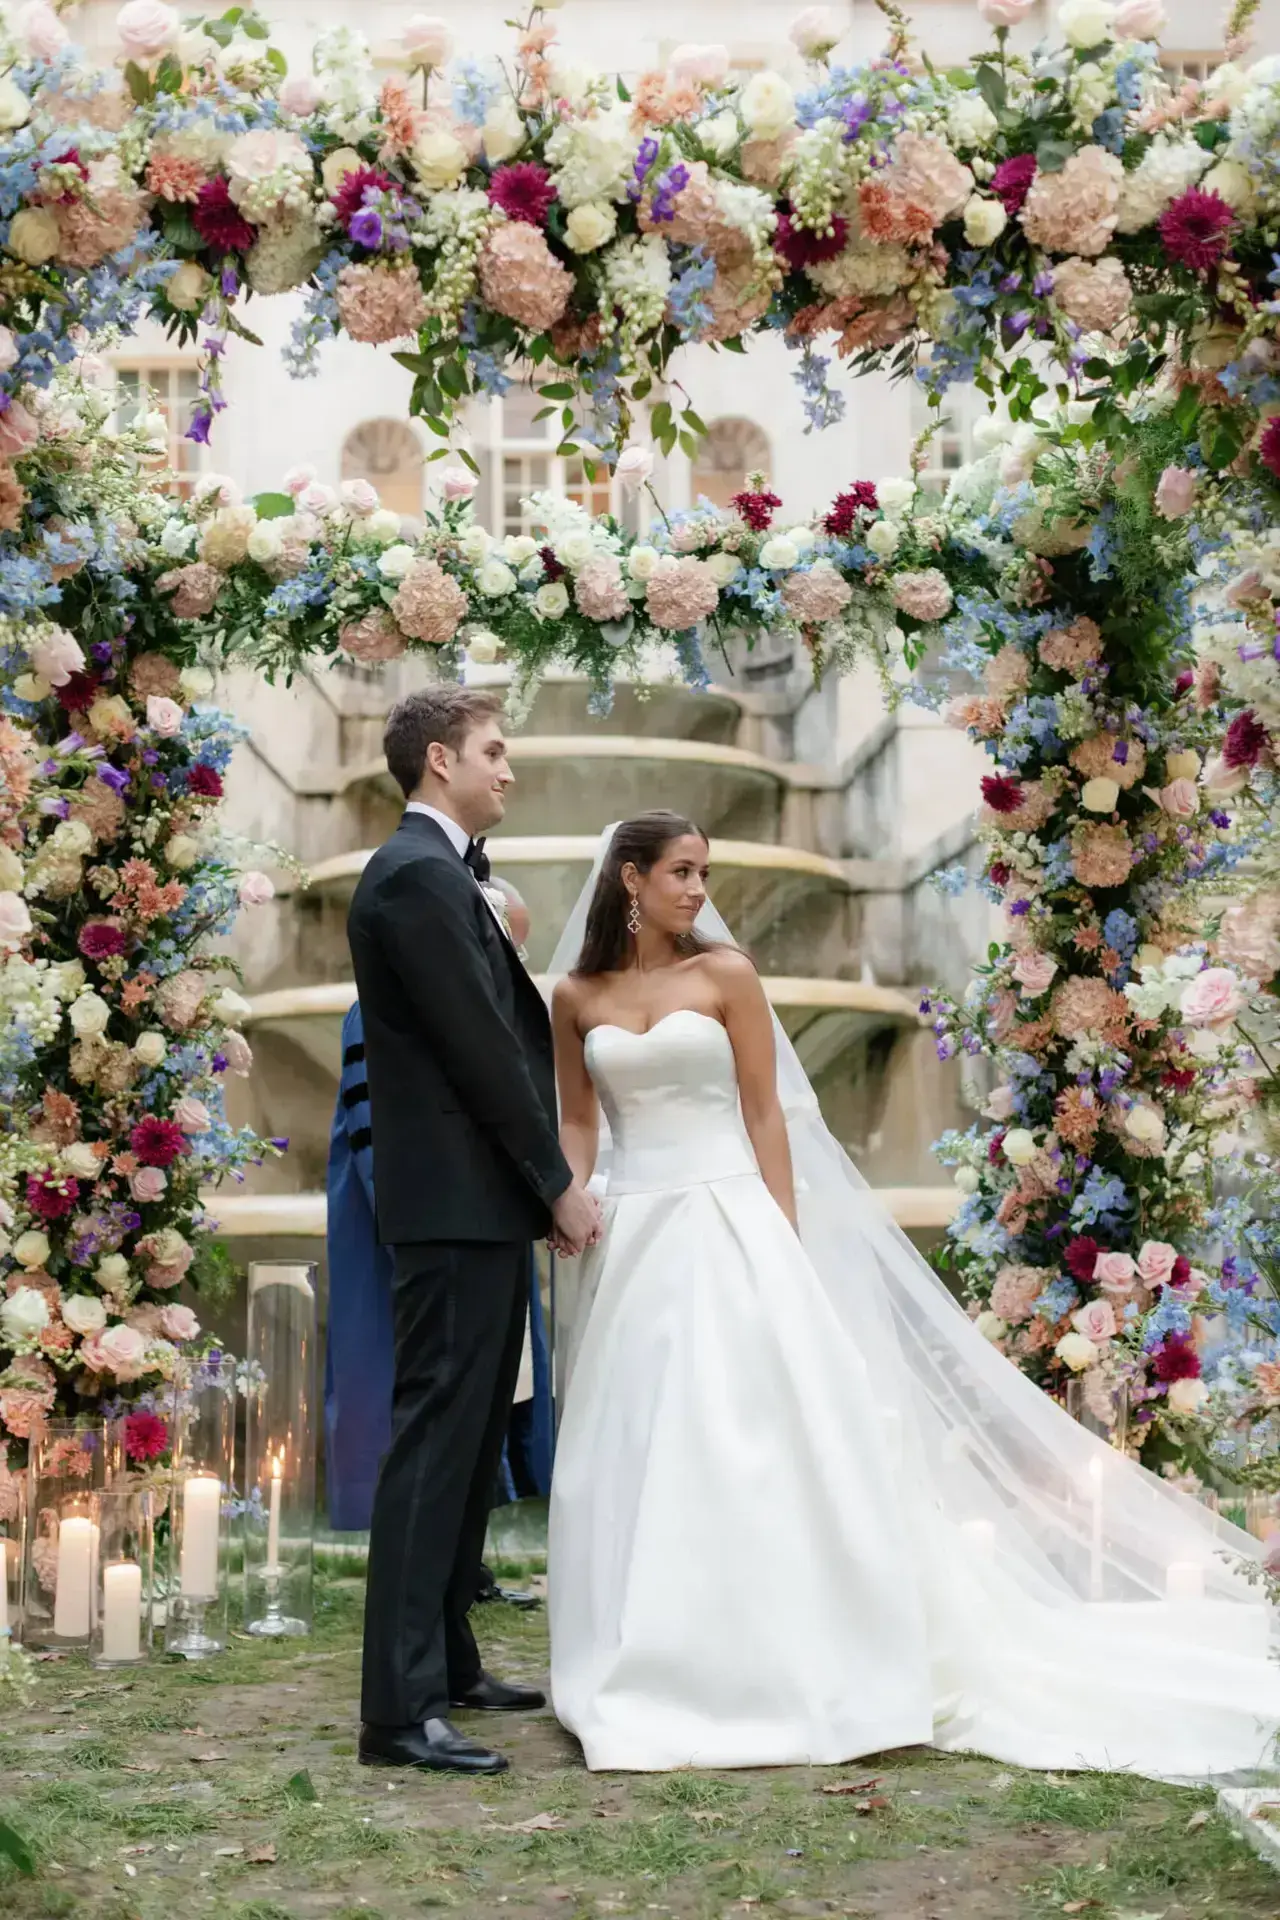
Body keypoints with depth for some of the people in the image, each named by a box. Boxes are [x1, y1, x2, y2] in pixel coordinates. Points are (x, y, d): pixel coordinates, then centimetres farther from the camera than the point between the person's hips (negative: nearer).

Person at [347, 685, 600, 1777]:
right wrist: (558, 1183, -11)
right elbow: (479, 1048, -17)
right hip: (457, 1205, -10)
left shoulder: (440, 874, 18)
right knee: (435, 1440, -9)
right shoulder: (418, 876, -14)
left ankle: (448, 1661, 25)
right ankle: (402, 1709, -4)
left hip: (481, 1206, 10)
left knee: (470, 1441, 15)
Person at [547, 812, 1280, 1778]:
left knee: (755, 1439, -5)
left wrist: (783, 1244, -7)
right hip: (636, 1237, 3)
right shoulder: (576, 995, 7)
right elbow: (576, 1123, 11)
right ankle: (656, 1667, 19)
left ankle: (788, 1665, 7)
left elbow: (766, 1116, -1)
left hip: (730, 1227, -3)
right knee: (640, 1453, 6)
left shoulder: (725, 974, -1)